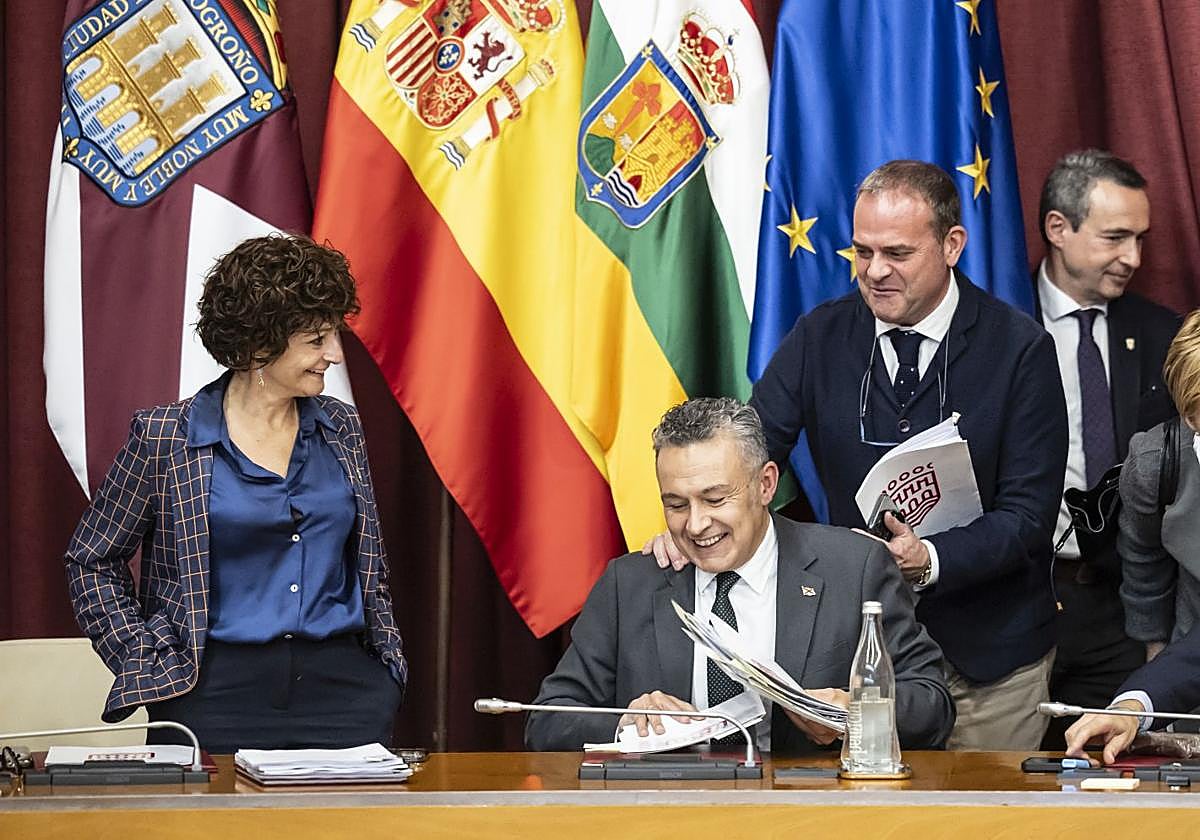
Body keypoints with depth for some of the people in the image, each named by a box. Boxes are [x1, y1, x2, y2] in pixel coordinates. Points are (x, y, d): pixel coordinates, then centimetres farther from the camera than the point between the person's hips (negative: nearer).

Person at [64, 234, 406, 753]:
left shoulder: (340, 431, 12)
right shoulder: (165, 438, -1)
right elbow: (91, 562, 6)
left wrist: (389, 665, 11)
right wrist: (153, 664, -3)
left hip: (344, 688, 4)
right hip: (217, 694, -3)